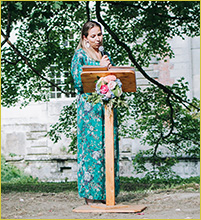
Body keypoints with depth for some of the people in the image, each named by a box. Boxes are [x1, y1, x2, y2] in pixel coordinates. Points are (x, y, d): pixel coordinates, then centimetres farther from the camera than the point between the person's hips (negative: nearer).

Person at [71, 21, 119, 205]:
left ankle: (105, 192, 7)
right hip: (89, 105, -6)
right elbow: (79, 82, -9)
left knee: (109, 146, 2)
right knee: (92, 146, -9)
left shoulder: (106, 56, 19)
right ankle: (91, 194, -4)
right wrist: (100, 68, -11)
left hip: (107, 105, 6)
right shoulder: (80, 55, 1)